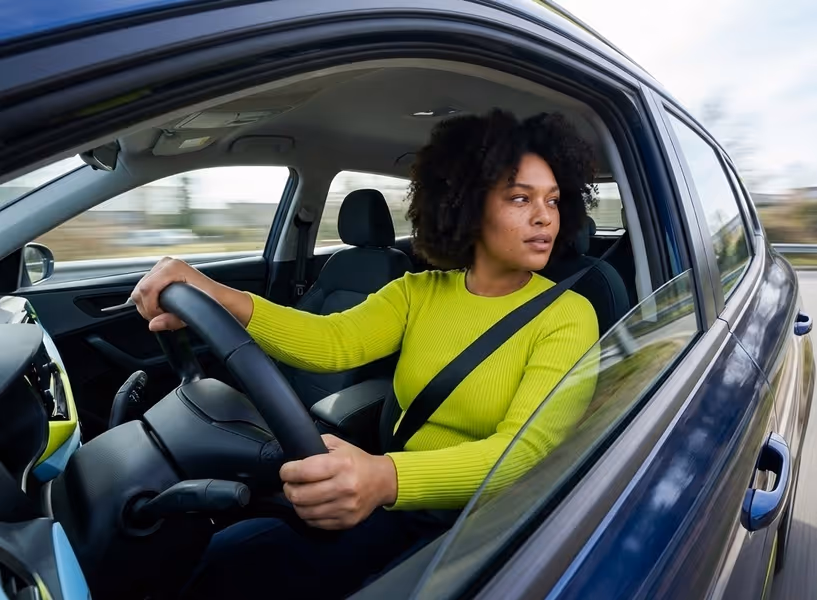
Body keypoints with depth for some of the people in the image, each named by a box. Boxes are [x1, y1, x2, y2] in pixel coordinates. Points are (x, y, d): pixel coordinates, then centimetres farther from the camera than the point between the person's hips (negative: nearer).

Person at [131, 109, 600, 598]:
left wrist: (385, 477, -43)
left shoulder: (568, 316, -11)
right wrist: (222, 301, -33)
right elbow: (333, 341, -14)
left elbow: (525, 447, -25)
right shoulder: (418, 292, 3)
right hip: (399, 504, 4)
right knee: (226, 560, -11)